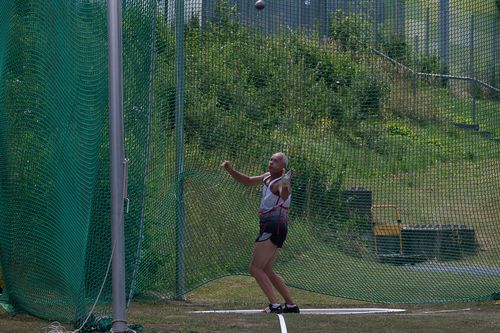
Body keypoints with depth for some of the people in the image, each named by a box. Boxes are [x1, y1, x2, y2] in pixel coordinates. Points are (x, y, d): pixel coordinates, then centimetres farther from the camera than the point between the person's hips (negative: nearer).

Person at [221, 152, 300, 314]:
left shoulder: (281, 183, -16)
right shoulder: (268, 177, 12)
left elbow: (284, 195, -38)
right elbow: (248, 181, 23)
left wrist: (285, 187, -60)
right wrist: (231, 171, 8)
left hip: (273, 228, -10)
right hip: (270, 229, 10)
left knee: (255, 268, -13)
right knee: (267, 271, 16)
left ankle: (275, 305, -19)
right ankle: (291, 305, 19)